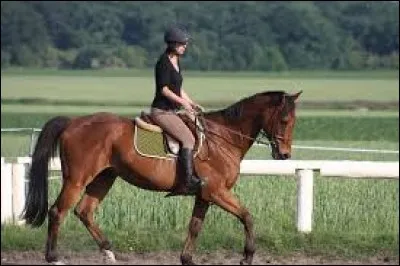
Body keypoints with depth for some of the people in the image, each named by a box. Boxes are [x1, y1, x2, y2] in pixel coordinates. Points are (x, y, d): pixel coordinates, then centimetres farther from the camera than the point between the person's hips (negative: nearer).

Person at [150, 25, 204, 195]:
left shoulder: (176, 62, 17)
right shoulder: (164, 63, -12)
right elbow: (164, 90, -18)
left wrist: (192, 104, 12)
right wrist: (183, 103, -17)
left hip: (172, 111, 10)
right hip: (161, 111, -10)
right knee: (188, 138, -23)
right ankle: (188, 181, -29)